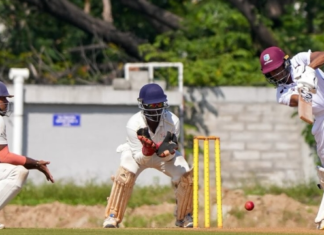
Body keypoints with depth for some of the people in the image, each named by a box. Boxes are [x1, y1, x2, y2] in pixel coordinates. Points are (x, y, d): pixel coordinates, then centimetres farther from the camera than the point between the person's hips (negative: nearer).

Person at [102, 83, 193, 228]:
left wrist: (166, 151, -43)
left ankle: (183, 217, 5)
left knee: (186, 176, -18)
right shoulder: (133, 124, -31)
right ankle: (112, 216, -21)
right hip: (139, 154, -3)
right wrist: (147, 150, -50)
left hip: (165, 156, 3)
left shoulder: (173, 121, -26)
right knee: (125, 175, -32)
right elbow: (139, 159, -28)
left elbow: (170, 156, -19)